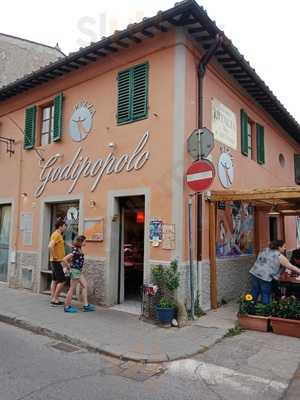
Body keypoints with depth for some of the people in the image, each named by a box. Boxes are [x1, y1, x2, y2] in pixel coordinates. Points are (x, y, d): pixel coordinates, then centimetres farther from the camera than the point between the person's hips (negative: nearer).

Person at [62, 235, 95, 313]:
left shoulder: (79, 250, 7)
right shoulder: (75, 251, -21)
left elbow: (71, 259, 22)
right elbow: (64, 259, -26)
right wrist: (69, 268, -16)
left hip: (78, 271, 10)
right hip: (75, 271, -10)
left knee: (85, 285, 10)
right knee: (72, 289, 0)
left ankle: (86, 305, 15)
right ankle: (67, 307, 12)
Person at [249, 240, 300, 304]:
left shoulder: (264, 250, 15)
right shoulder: (279, 256, -3)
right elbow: (290, 267, 0)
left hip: (254, 273, 6)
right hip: (265, 277, -6)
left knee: (255, 293, 15)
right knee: (265, 295, 6)